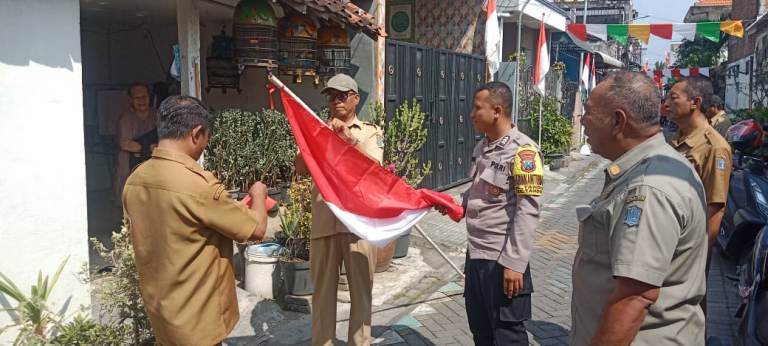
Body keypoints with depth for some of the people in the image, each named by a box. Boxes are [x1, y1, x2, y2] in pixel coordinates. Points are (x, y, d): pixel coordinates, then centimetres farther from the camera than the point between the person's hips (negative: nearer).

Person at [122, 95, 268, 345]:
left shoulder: (134, 180, -2)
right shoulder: (199, 184, -26)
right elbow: (256, 230, -15)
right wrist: (258, 195, 4)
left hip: (157, 309, 7)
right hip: (195, 320, -7)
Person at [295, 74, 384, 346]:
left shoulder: (371, 132, 8)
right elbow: (301, 168, 0)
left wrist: (349, 137, -16)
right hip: (324, 220, 1)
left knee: (361, 289, 6)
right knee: (323, 289, 9)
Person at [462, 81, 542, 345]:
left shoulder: (522, 151, -16)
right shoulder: (482, 147, 9)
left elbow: (527, 212, -20)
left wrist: (514, 263, -22)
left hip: (502, 259, -8)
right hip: (476, 254, 8)